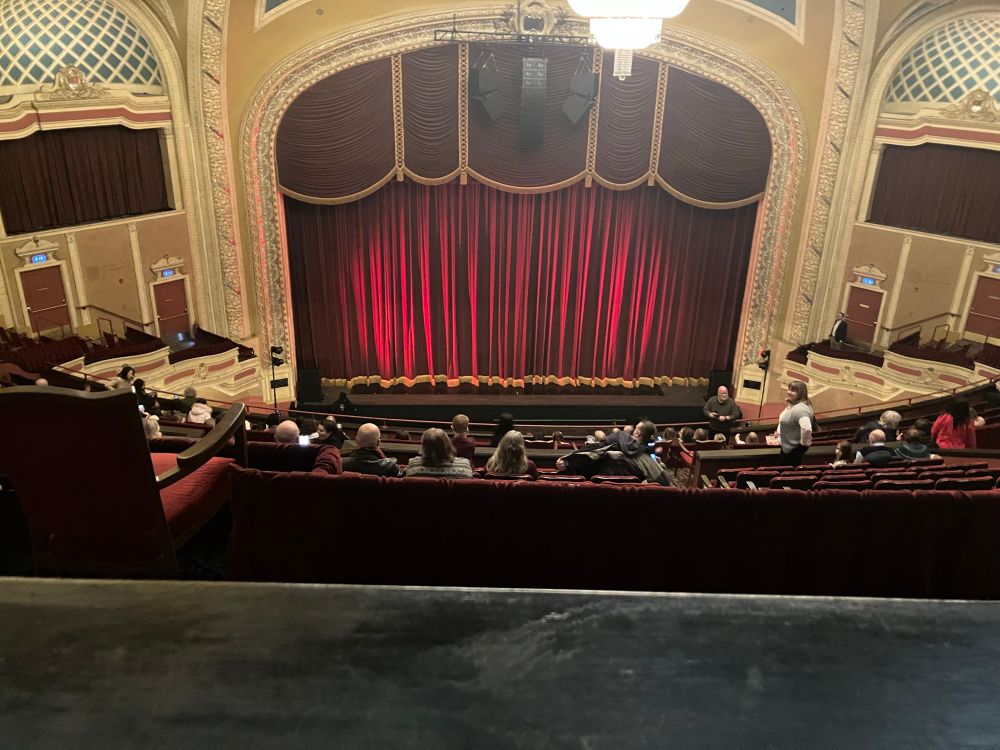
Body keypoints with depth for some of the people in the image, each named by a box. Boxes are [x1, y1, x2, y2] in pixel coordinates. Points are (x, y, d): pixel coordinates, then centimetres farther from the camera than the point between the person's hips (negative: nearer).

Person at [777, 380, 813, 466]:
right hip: (786, 446, 10)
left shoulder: (800, 409, -29)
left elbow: (807, 428, -42)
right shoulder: (792, 405, 5)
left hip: (794, 449, -10)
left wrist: (804, 442, -28)